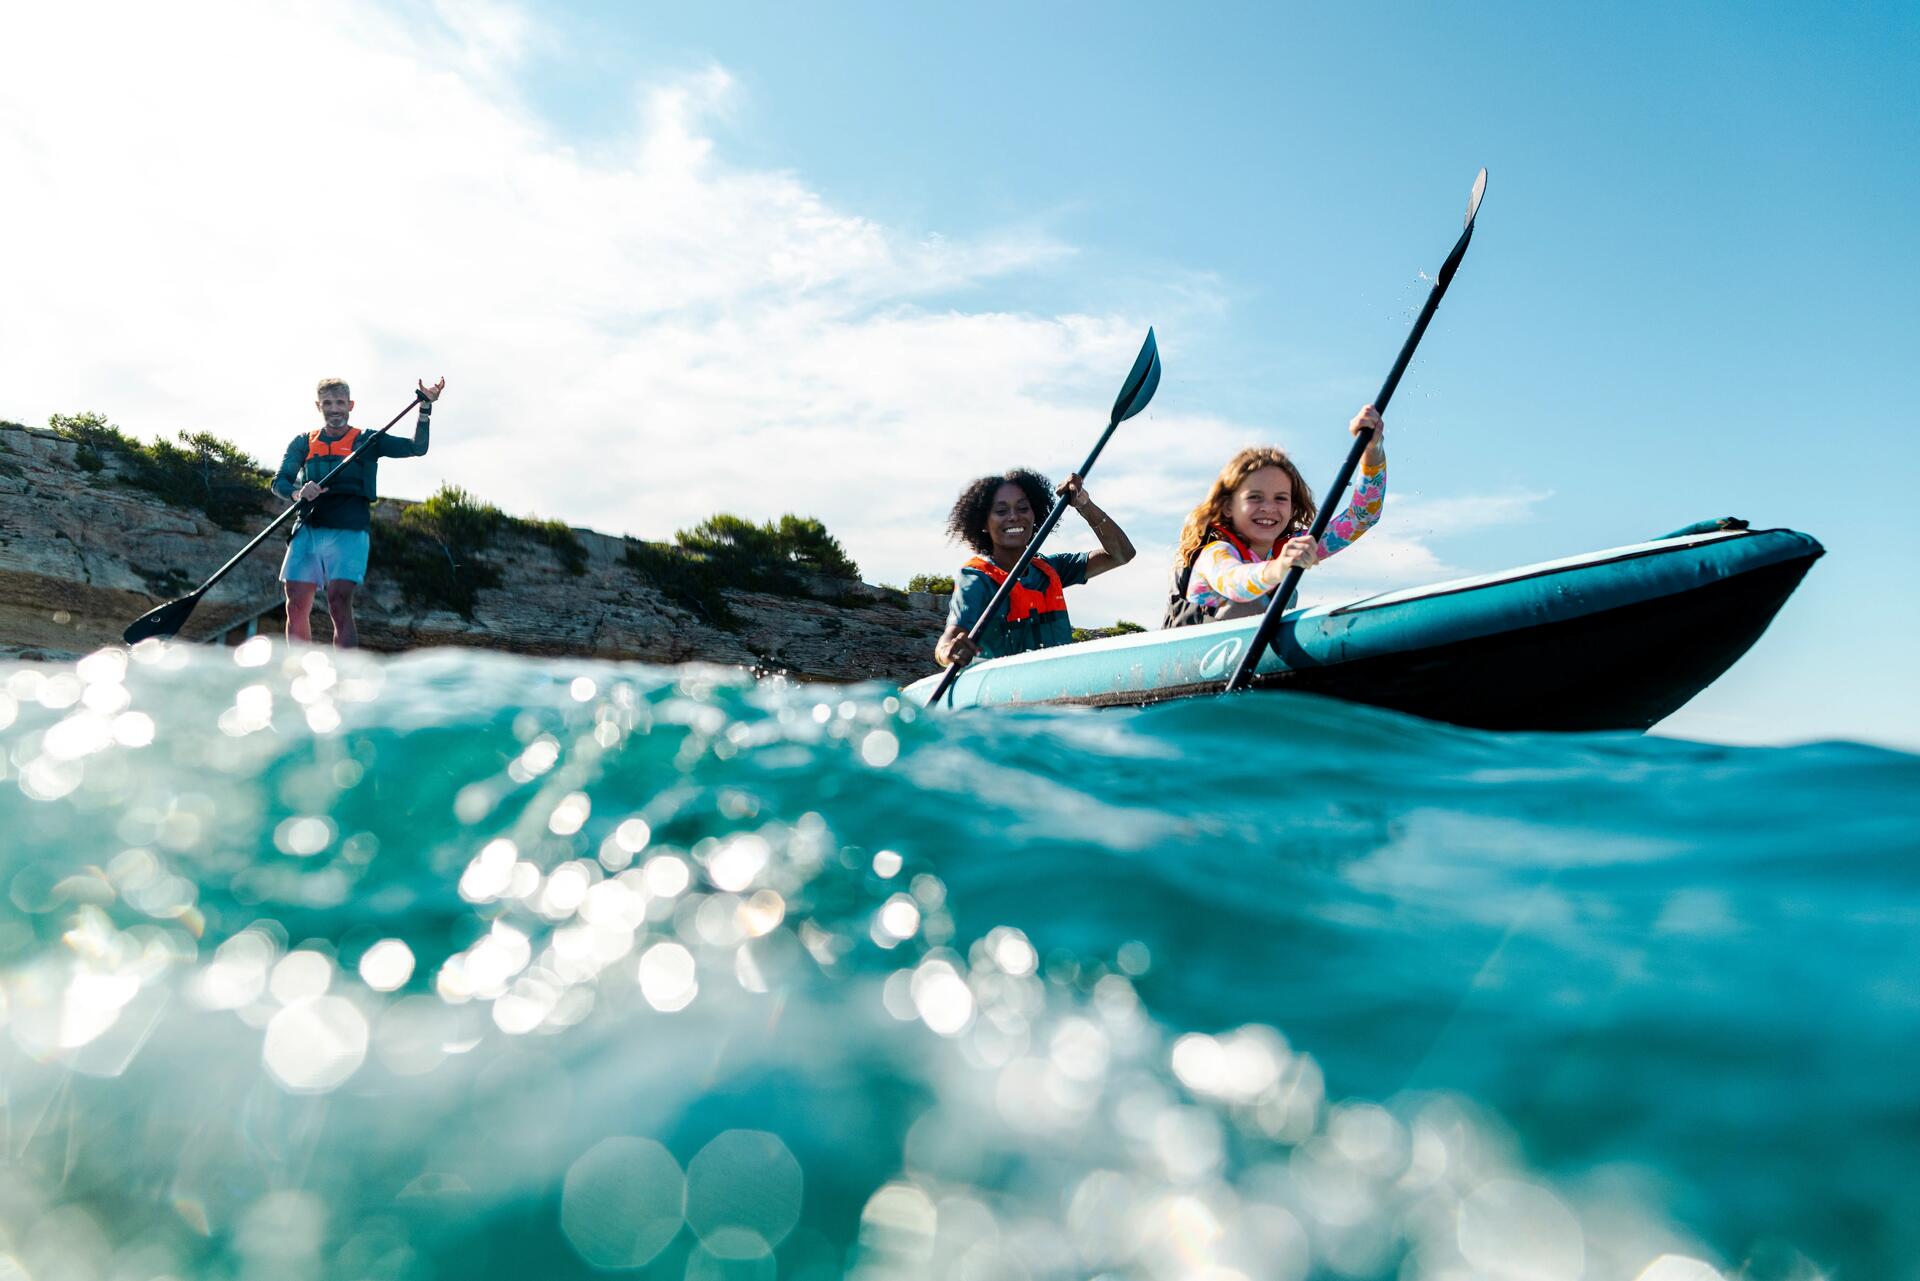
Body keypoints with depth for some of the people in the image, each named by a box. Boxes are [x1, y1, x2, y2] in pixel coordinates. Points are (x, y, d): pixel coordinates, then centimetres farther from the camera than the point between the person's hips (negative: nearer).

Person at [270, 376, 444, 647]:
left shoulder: (367, 441, 11)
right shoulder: (303, 443, 17)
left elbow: (416, 448, 0)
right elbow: (279, 482, 8)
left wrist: (425, 407, -11)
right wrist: (298, 493, -16)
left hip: (348, 532, -3)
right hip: (307, 531, 3)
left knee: (340, 604, -16)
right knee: (296, 608, -1)